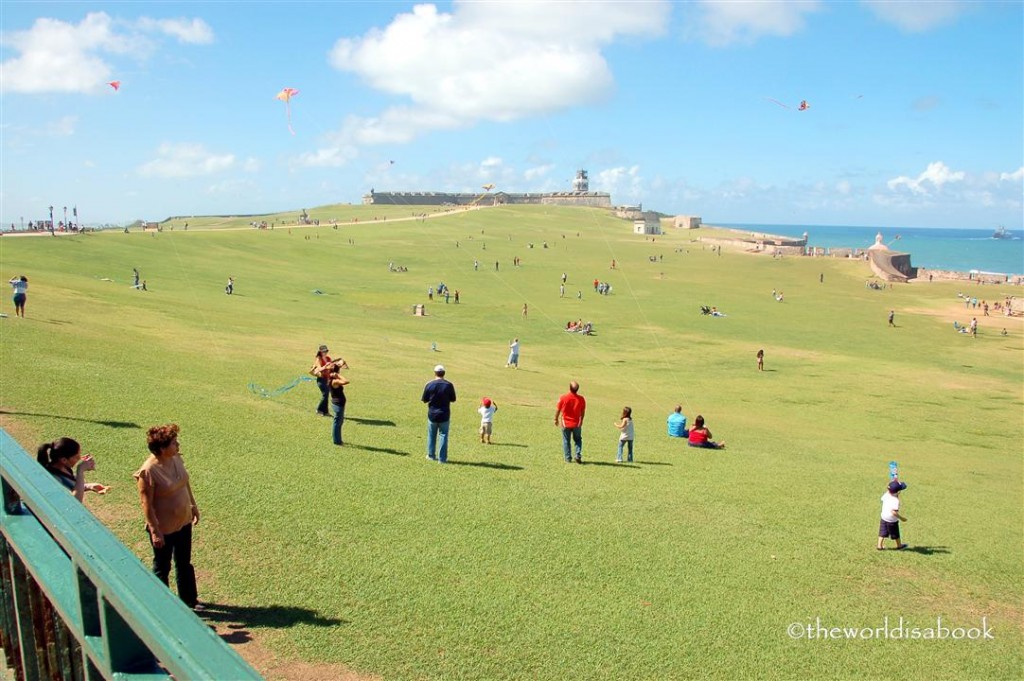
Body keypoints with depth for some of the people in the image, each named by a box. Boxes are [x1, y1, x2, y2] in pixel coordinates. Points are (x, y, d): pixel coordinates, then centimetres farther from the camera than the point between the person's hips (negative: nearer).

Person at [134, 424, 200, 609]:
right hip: (163, 528, -7)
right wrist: (155, 531, -18)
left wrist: (193, 505, 16)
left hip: (183, 522, 7)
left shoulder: (176, 458, -7)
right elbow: (147, 504, -22)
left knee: (184, 563, 23)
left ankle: (189, 600, 41)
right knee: (162, 567, 15)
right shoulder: (148, 471, -28)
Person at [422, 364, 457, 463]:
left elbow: (424, 399, -2)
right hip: (444, 415, -1)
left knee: (431, 435, 17)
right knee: (443, 436, 6)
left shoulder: (429, 385, -9)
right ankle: (442, 458, 5)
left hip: (432, 415, 1)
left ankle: (431, 455, 27)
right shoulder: (449, 385, -10)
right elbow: (453, 399, -1)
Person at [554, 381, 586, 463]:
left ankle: (568, 458, 13)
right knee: (578, 440, 18)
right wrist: (581, 420, 20)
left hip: (565, 423, -1)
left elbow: (558, 410, -5)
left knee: (566, 441, 12)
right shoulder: (581, 399, -9)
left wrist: (556, 419, 12)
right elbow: (583, 411, 2)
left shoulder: (563, 398, -15)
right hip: (577, 424, 1)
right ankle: (578, 456, 4)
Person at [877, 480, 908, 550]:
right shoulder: (896, 500, -30)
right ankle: (899, 546, 34)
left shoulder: (886, 495, -10)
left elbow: (882, 499, 15)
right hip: (892, 521, -6)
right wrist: (901, 518, -25)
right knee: (896, 534, 15)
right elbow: (894, 512, -35)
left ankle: (879, 545, 17)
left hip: (883, 518, 6)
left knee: (882, 532, 15)